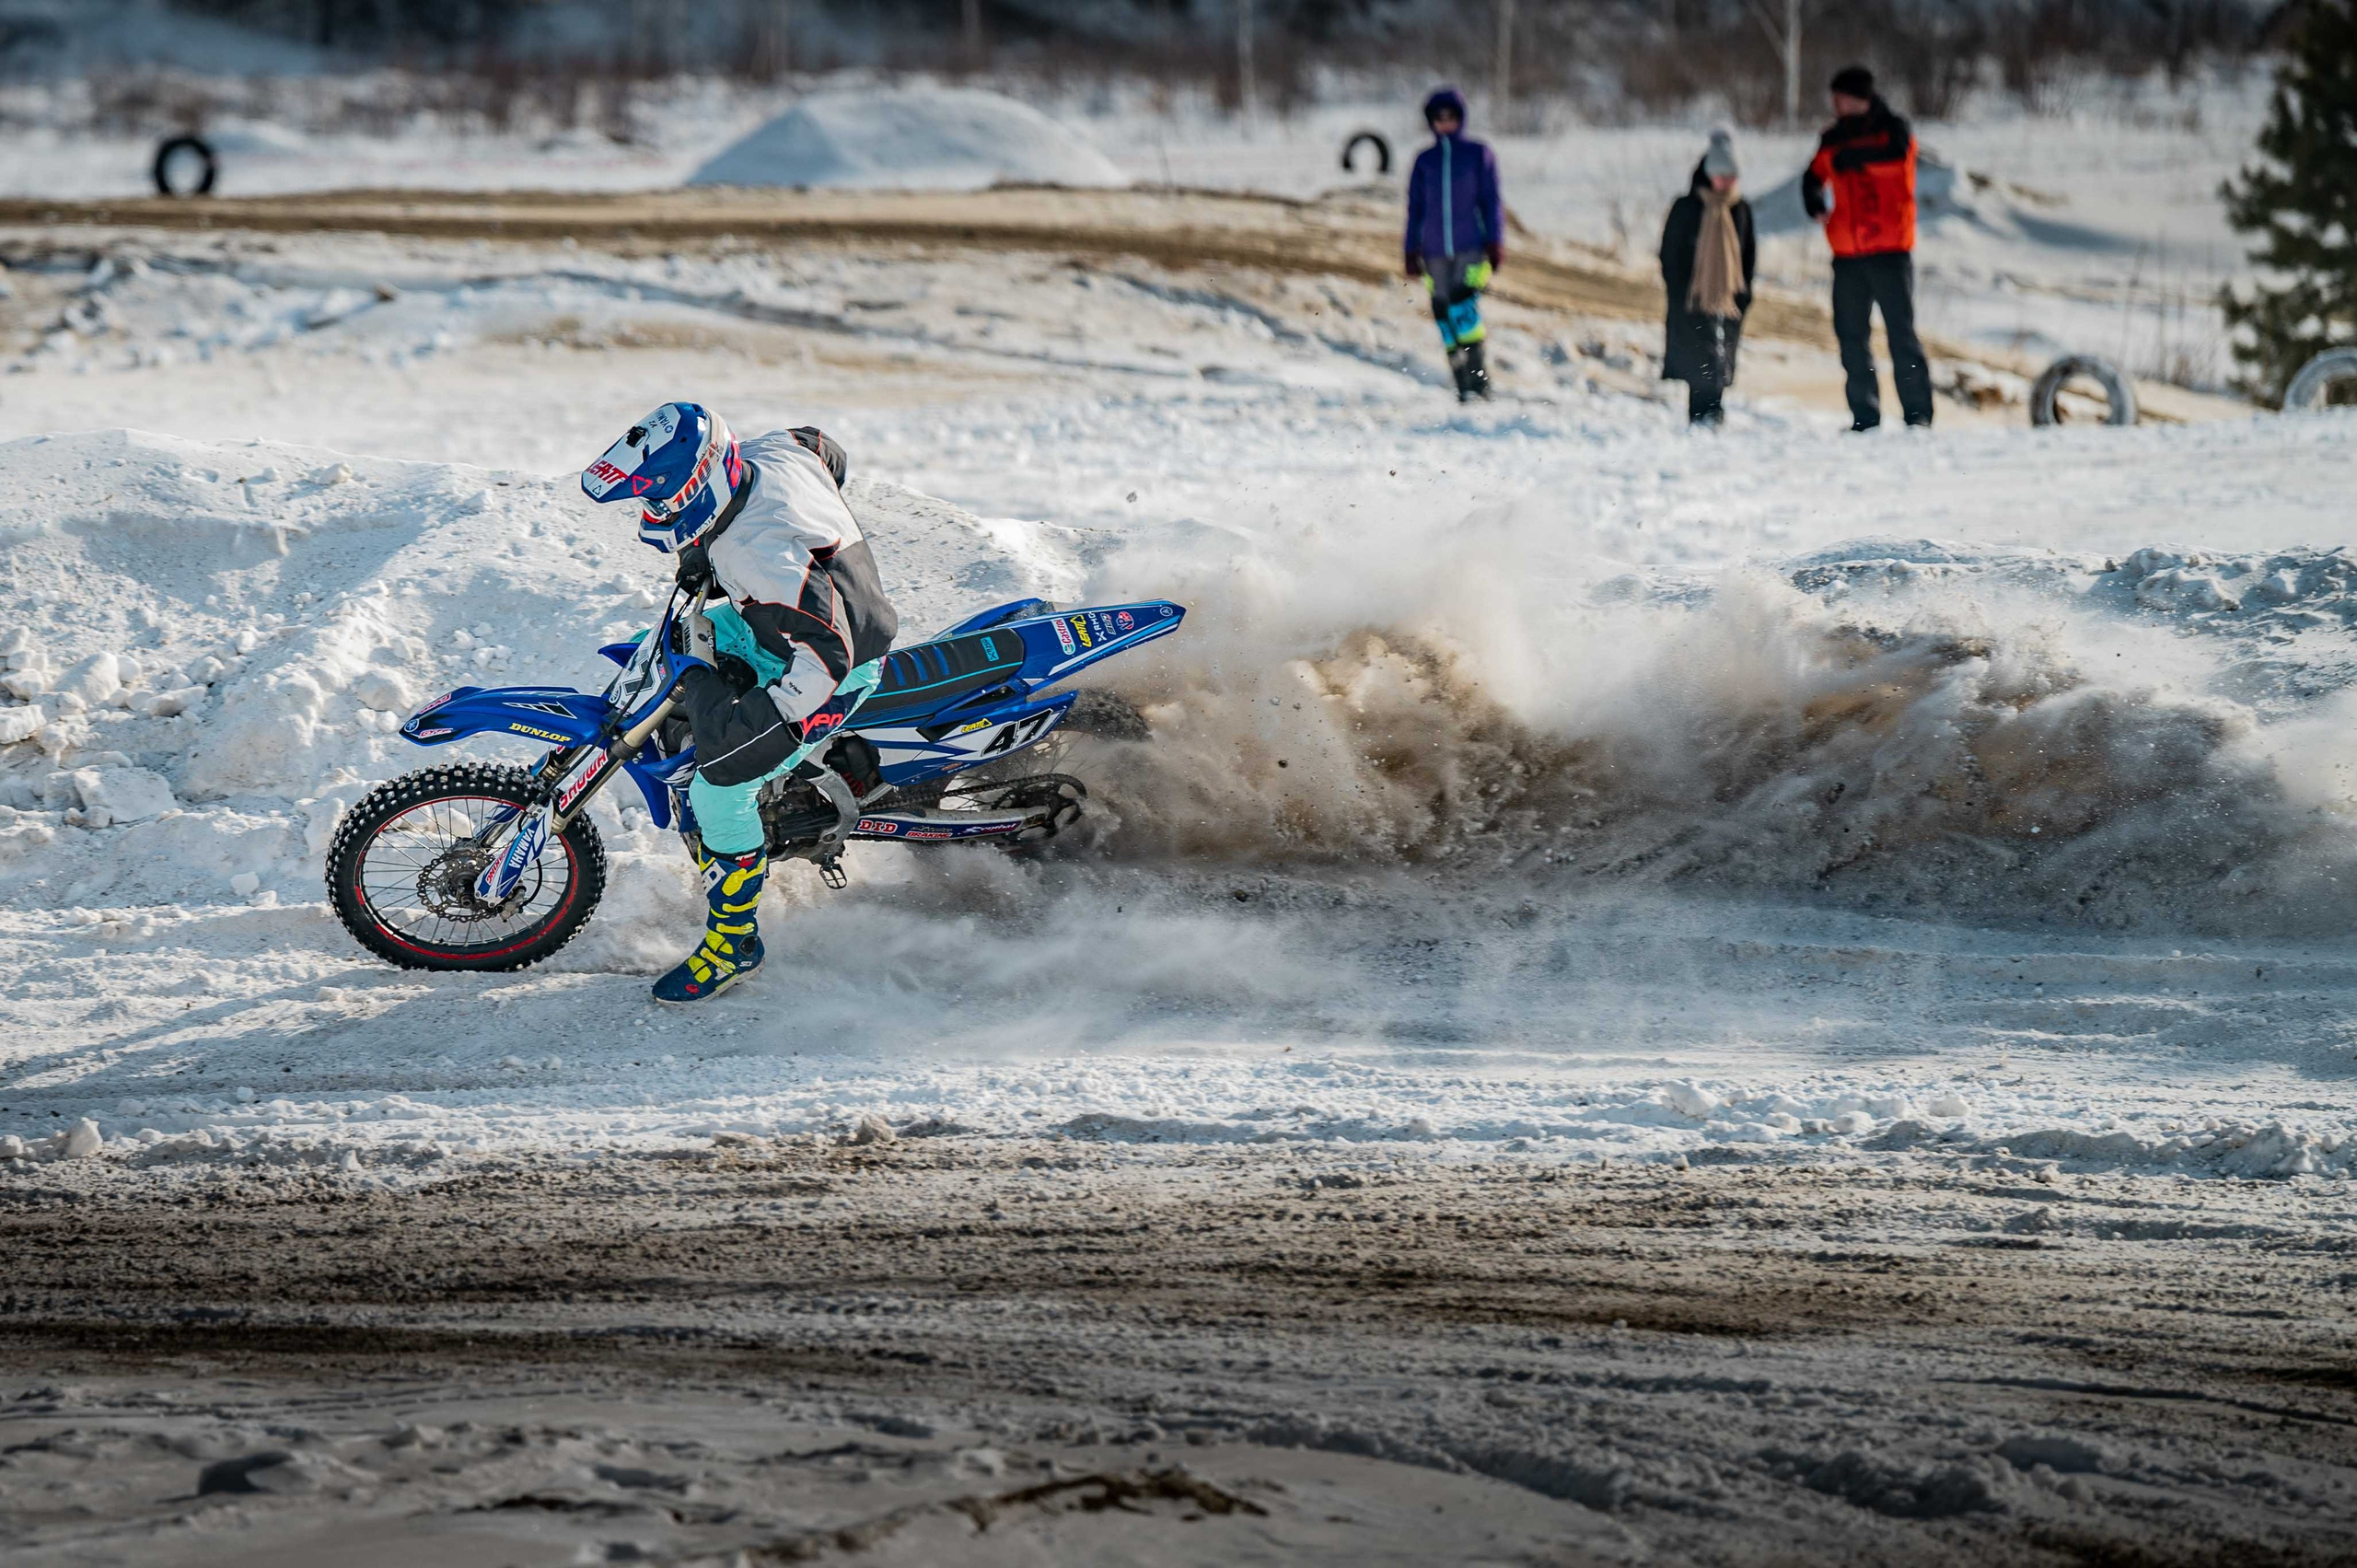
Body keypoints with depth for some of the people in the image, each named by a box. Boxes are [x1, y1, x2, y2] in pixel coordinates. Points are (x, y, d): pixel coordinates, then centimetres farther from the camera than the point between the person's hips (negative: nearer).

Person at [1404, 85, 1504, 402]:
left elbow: (1491, 201, 6)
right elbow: (1415, 208, 16)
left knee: (1464, 307, -22)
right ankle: (1463, 387, 5)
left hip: (1470, 246, -3)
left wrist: (1495, 243, -1)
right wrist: (1412, 252, 11)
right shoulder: (1425, 161, 13)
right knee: (1444, 314, -2)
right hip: (1435, 252, 3)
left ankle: (1480, 378, -18)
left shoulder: (1479, 154, 6)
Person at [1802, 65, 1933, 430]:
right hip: (1847, 254, 5)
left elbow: (1896, 154, -23)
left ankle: (1917, 412, -5)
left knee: (1901, 332, -7)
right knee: (1851, 337, 5)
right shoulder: (1833, 138, 14)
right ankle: (1864, 416, 11)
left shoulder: (1892, 129, -1)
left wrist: (1854, 156, -23)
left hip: (1890, 251, -5)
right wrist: (1813, 199, 3)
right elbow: (1815, 176, 23)